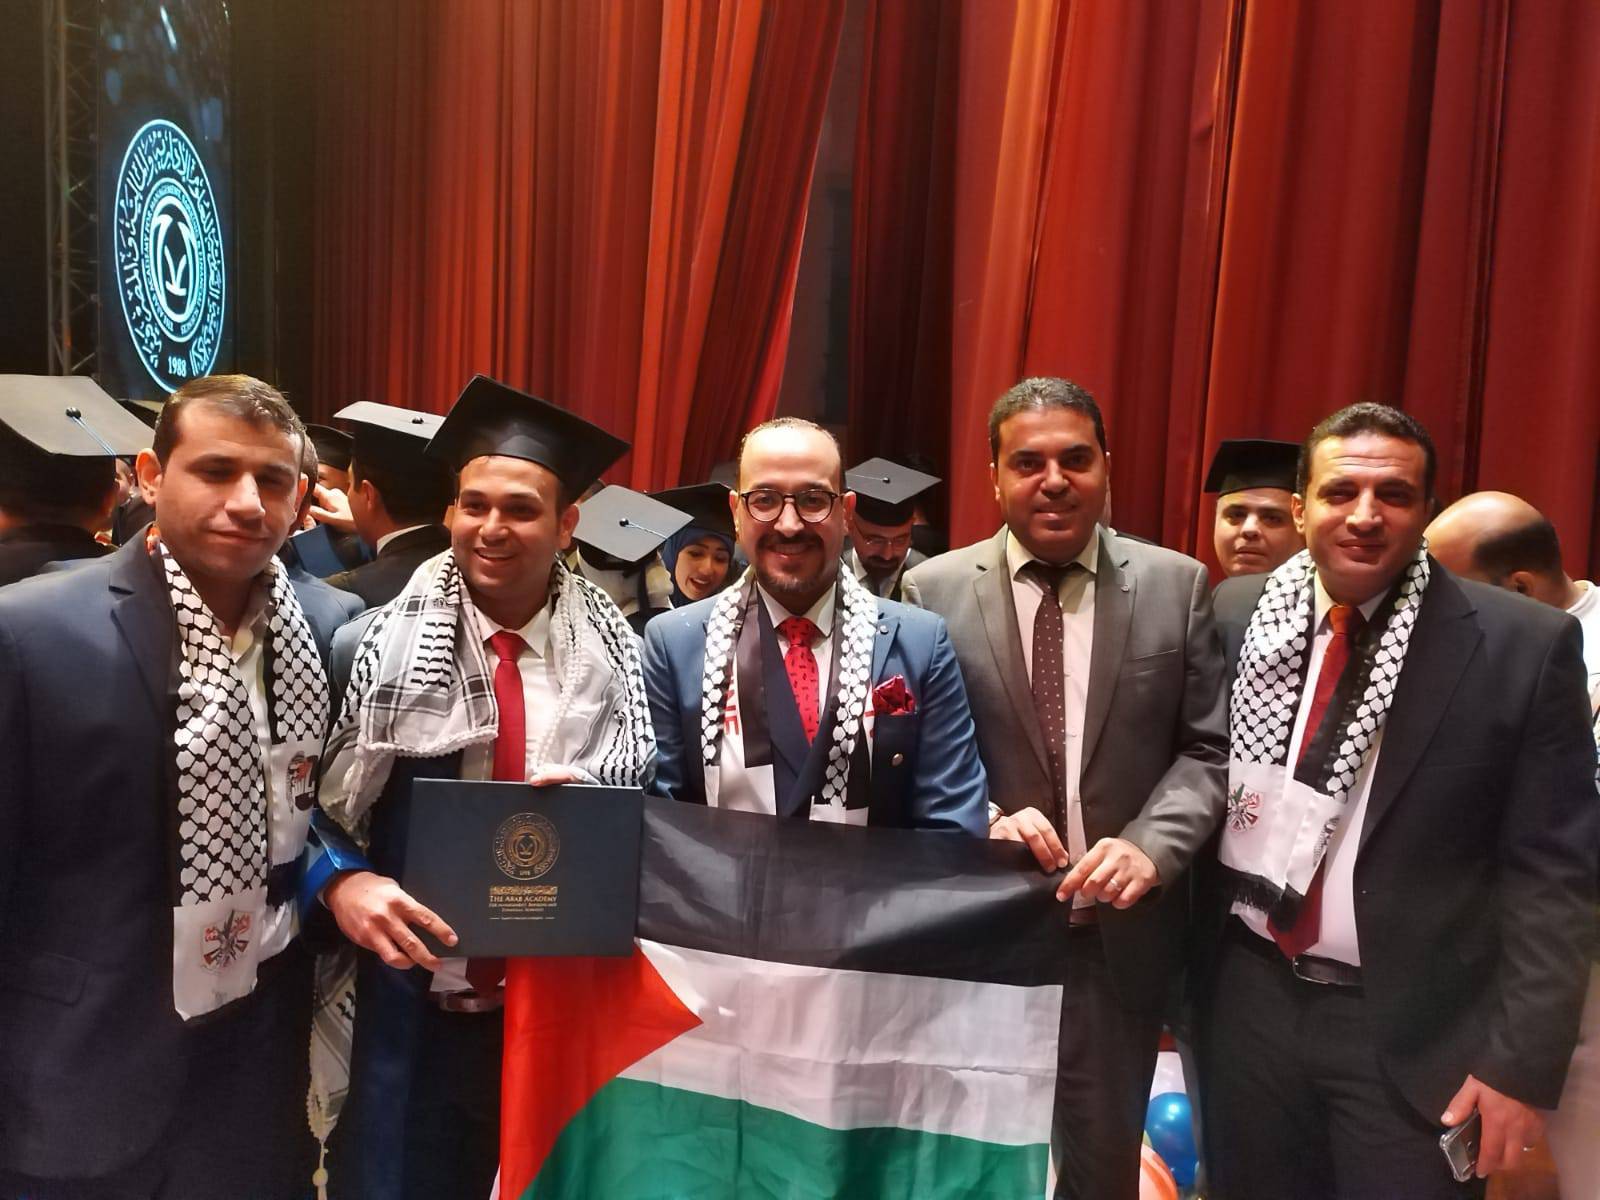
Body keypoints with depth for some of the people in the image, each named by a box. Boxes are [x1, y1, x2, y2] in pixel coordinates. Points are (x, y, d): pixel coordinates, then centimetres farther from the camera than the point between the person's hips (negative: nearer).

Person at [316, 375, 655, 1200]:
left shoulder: (609, 652, -3)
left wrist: (593, 799, -19)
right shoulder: (382, 644, -5)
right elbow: (312, 805, -2)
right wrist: (342, 884, -21)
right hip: (408, 995, -1)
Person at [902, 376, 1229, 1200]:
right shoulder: (935, 591, -3)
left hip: (1122, 931, 1)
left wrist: (1151, 847, -17)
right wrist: (982, 820, -19)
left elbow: (1210, 748, -2)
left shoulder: (1176, 585, -1)